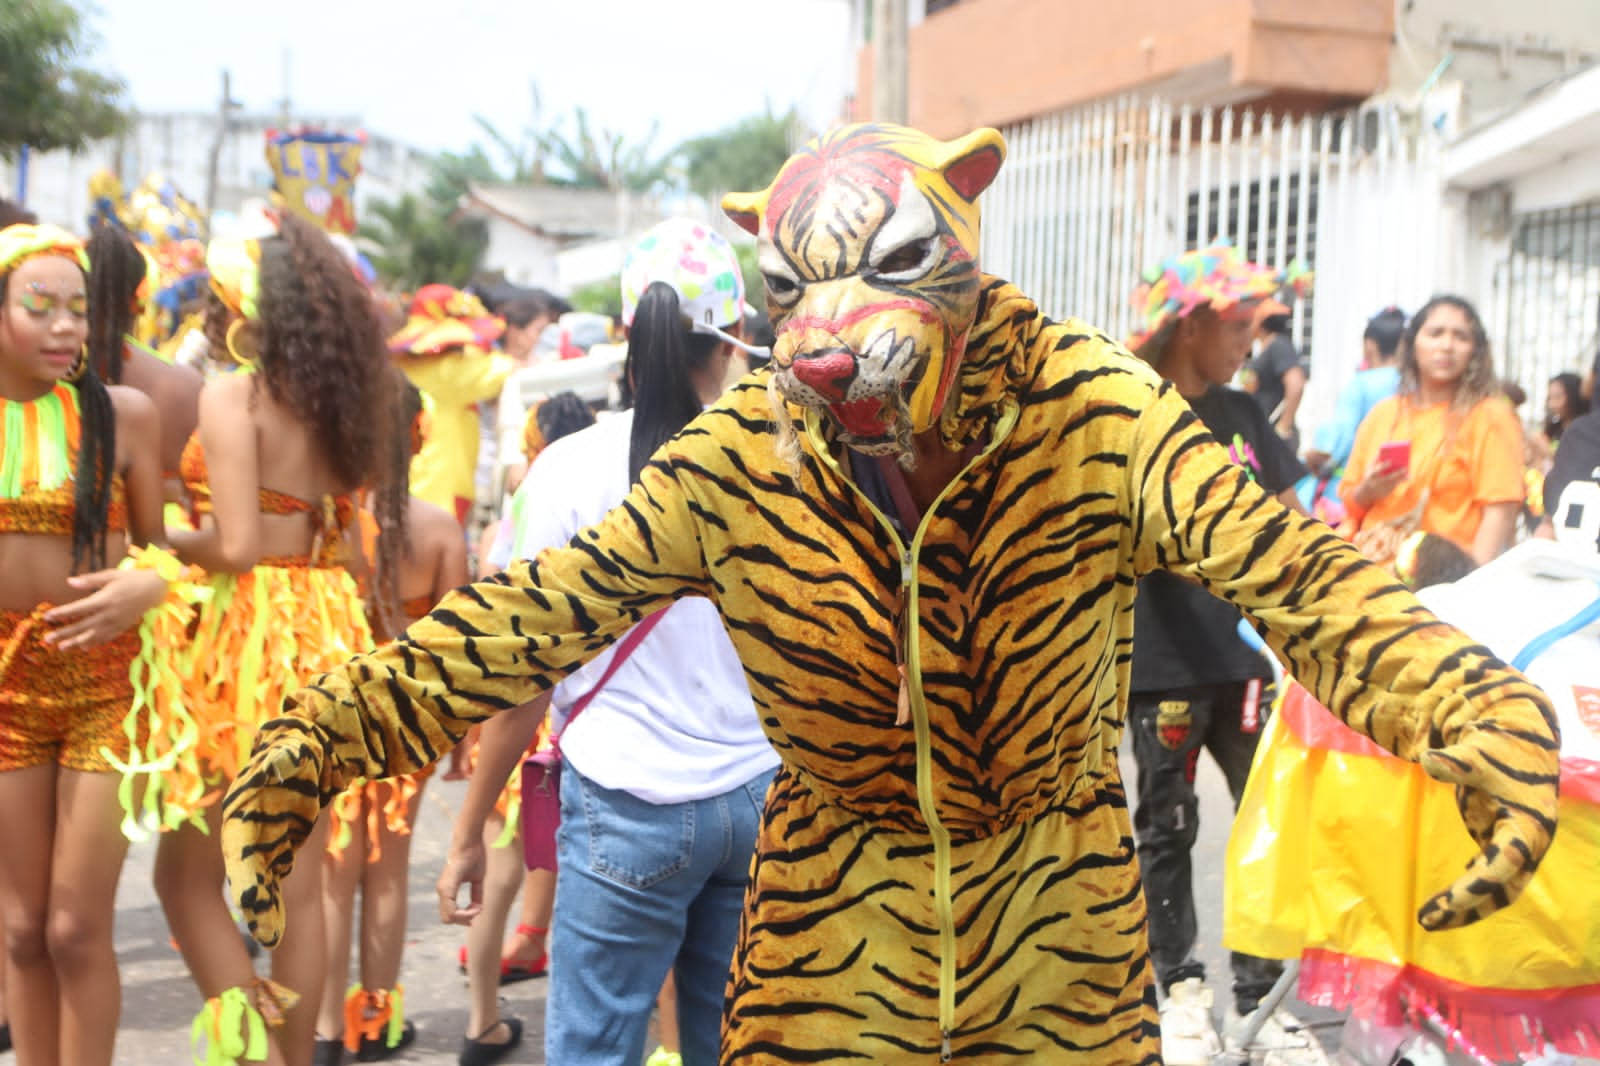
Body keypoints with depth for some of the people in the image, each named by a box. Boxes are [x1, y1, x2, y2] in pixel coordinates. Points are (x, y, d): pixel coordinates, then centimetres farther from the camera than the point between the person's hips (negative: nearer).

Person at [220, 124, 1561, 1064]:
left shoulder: (1095, 415, -18)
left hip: (1061, 922, 0)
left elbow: (1294, 571, -25)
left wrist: (1474, 708, -44)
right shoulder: (740, 457, -14)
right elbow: (540, 608, -13)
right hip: (832, 925, 1)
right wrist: (321, 735, -24)